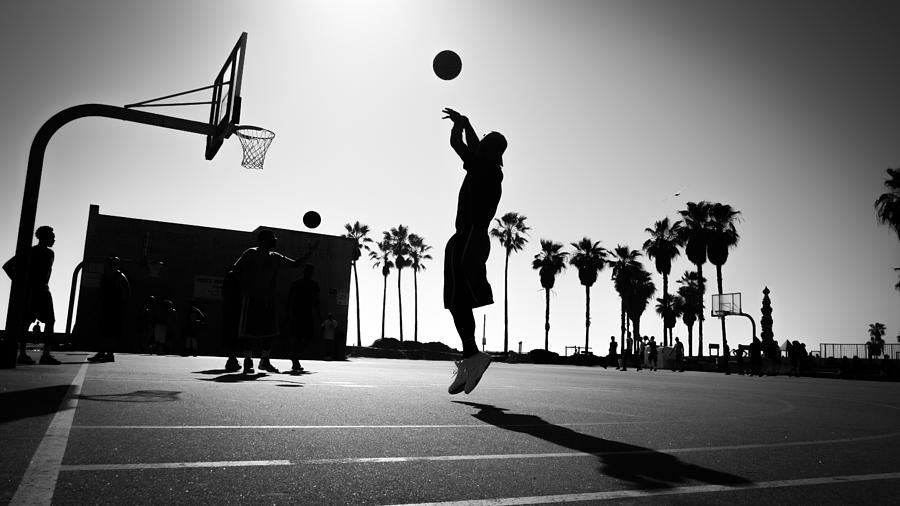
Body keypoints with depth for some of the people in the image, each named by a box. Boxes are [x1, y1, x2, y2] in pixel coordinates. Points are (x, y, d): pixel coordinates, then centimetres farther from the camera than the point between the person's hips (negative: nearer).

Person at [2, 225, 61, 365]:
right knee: (26, 321, -6)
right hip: (29, 291, -6)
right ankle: (22, 354, -2)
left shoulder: (50, 253, 15)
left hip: (43, 291, 6)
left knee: (50, 321, -4)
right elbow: (7, 266, -1)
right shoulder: (30, 252, -4)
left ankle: (46, 354, -5)